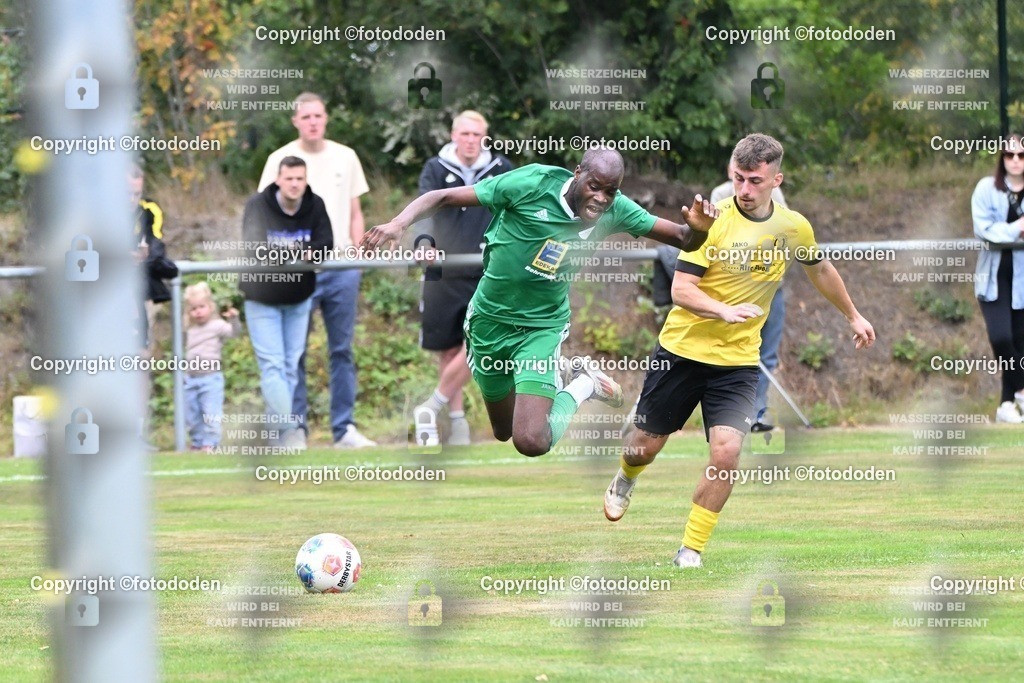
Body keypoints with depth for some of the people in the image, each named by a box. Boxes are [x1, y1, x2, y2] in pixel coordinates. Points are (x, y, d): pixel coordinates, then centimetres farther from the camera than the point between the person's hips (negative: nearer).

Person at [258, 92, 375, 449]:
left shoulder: (345, 158, 12)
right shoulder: (280, 160, 3)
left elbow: (355, 212, 16)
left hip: (341, 265, 3)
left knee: (342, 349, 3)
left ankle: (344, 427, 6)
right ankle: (296, 426, 1)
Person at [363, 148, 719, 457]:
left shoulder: (616, 211, -15)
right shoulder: (533, 184, -23)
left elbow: (682, 240, -9)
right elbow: (443, 197, -21)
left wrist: (697, 229, -33)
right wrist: (399, 223, -37)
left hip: (542, 327, 0)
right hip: (489, 318, 0)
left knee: (531, 442, -19)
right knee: (503, 432, 19)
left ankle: (581, 384, 9)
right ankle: (561, 376, 45)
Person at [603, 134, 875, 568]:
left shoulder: (794, 228, -1)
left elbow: (821, 271, 21)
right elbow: (681, 289, -18)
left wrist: (852, 315, 32)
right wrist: (724, 310, -35)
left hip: (738, 361, 2)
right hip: (682, 350, -2)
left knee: (726, 452, -17)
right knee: (645, 446, 10)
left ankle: (690, 552, -2)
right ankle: (625, 480, 49)